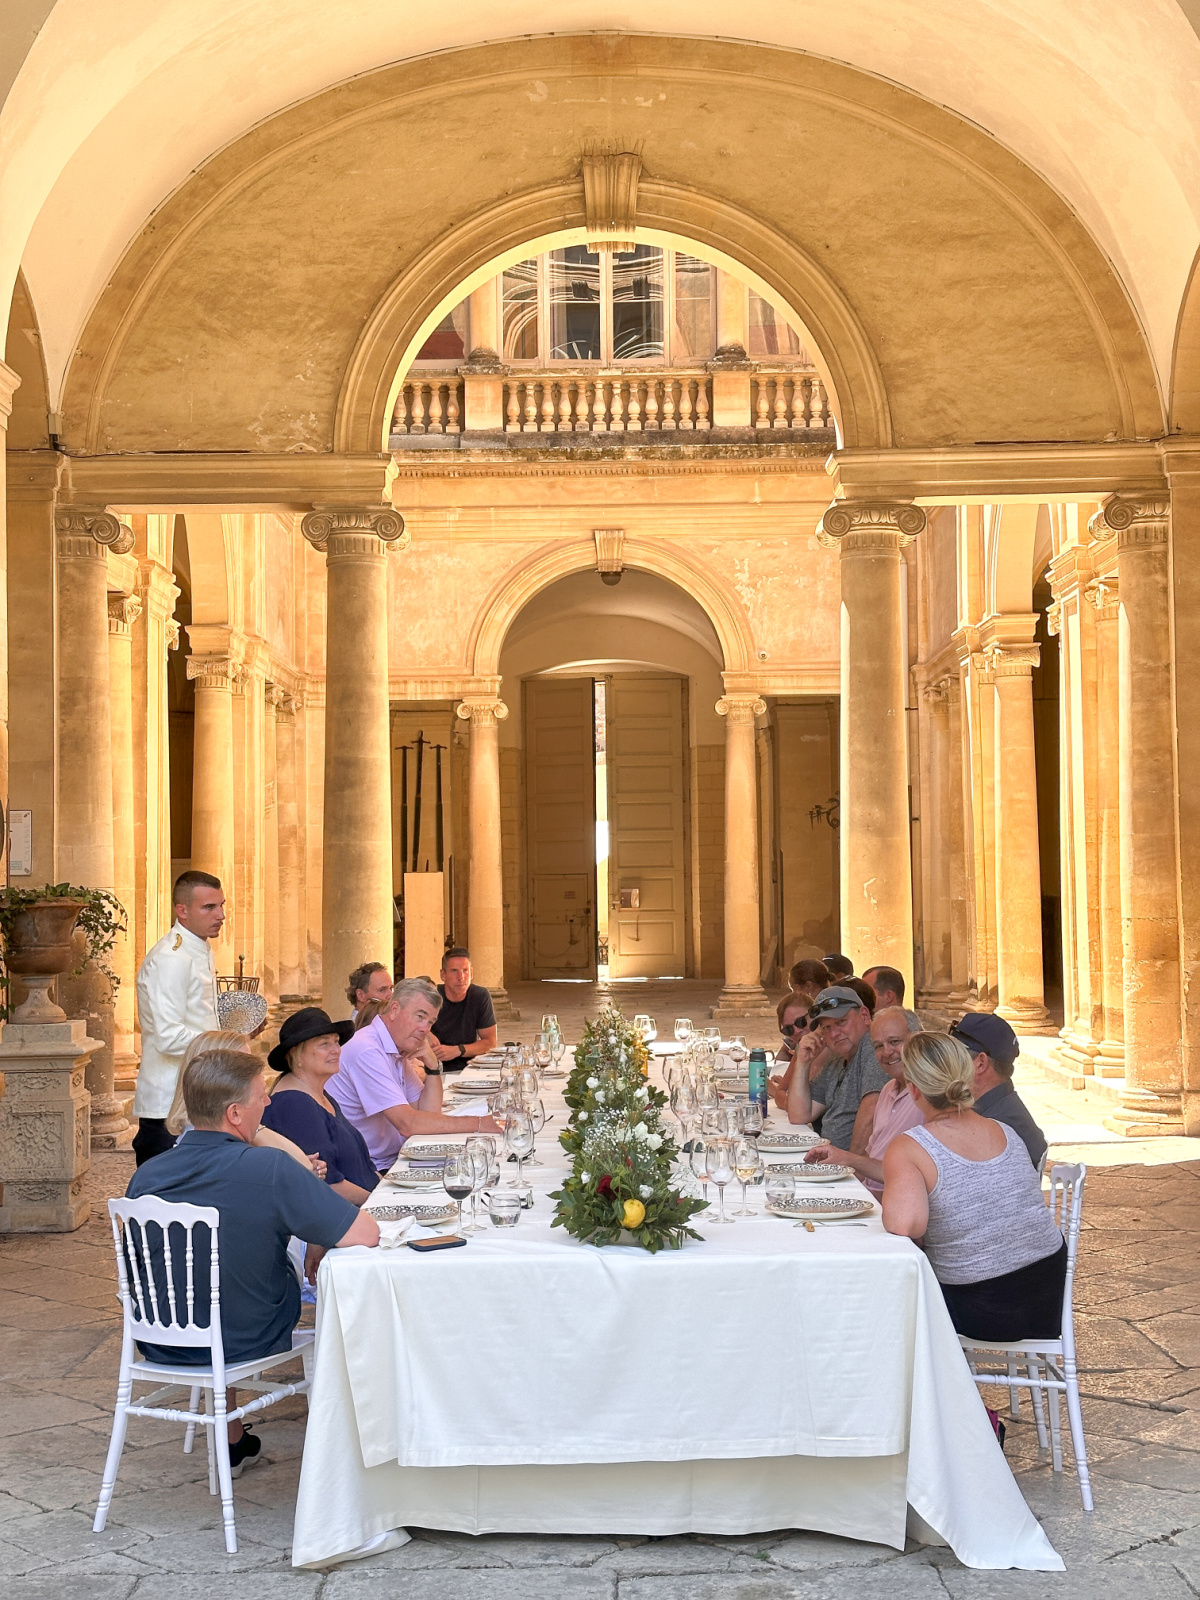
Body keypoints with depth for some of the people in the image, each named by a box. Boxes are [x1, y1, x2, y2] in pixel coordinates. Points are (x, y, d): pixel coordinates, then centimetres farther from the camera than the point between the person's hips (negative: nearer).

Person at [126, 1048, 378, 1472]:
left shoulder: (145, 1176, -11)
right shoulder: (268, 1170, -26)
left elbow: (135, 1270, 5)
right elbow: (365, 1234, -25)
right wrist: (318, 1243, -3)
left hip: (161, 1346, 4)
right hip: (246, 1343, -4)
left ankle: (233, 1444, 47)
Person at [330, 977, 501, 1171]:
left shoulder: (396, 1051, 12)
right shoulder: (367, 1051, -18)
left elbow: (428, 1113, 11)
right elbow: (407, 1123, -23)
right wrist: (477, 1124, -21)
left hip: (391, 1163, 9)